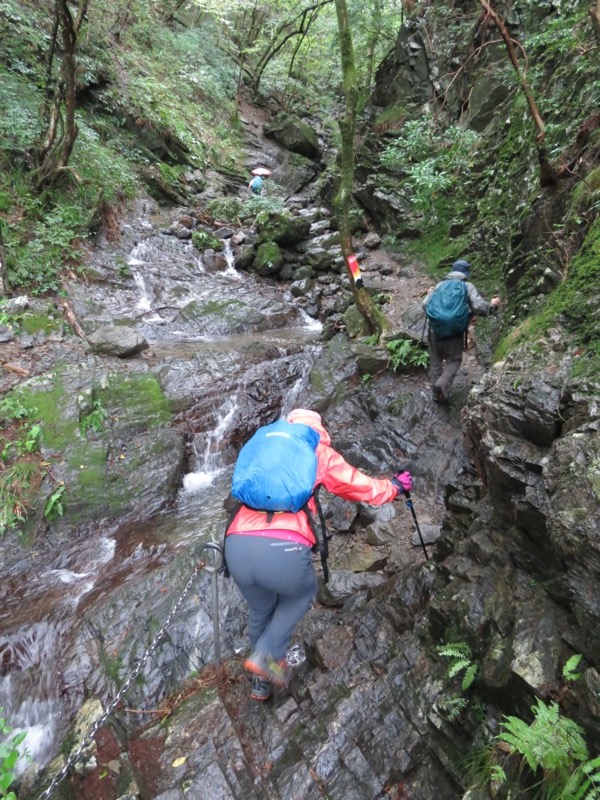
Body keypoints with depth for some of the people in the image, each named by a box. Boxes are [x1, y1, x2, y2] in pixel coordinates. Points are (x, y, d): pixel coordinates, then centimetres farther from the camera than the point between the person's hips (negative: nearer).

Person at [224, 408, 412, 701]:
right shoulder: (321, 452, 15)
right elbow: (363, 487, 23)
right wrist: (395, 487, 42)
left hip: (237, 545, 4)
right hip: (284, 549, -4)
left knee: (259, 610, 33)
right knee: (303, 593, 32)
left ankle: (262, 683, 48)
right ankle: (268, 654, 22)